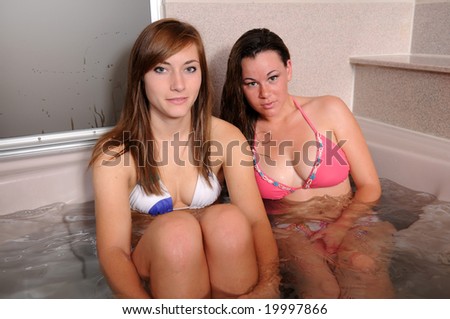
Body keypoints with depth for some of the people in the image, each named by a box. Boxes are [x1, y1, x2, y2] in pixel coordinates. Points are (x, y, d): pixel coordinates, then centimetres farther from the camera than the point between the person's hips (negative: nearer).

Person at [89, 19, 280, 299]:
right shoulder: (115, 152, -11)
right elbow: (112, 249, -20)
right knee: (175, 227, -33)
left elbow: (257, 221, -16)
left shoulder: (226, 138, -5)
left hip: (220, 261, 2)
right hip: (150, 272, -1)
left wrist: (267, 287, -35)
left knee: (228, 218, -30)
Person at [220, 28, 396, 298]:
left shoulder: (329, 111, 3)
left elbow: (370, 187, 4)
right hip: (287, 230, 0)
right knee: (320, 289, -32)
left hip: (349, 222, 1)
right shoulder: (241, 135, 4)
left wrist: (339, 229, -13)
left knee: (367, 283, -32)